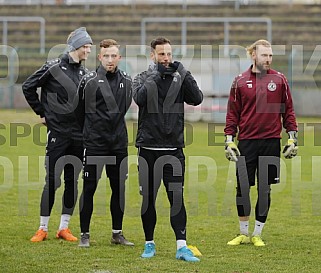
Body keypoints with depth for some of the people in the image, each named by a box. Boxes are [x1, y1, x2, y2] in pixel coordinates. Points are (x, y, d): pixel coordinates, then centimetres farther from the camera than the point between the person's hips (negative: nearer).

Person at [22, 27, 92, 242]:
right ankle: (43, 229, 5)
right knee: (52, 180, -3)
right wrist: (42, 113, 2)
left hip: (79, 135, 5)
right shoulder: (54, 67, -6)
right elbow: (28, 87, 0)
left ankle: (64, 227, 14)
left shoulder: (84, 73, 10)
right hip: (58, 133, -5)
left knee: (72, 181, 6)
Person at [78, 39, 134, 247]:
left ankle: (117, 233, 18)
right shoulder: (89, 81, -6)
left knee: (119, 188, 8)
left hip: (119, 142, 4)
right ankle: (85, 234, 6)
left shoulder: (126, 81, 7)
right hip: (94, 142, -4)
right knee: (89, 188, -2)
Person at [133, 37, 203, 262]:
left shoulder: (179, 80, 6)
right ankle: (150, 244, 19)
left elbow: (197, 99, -9)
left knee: (177, 198, -5)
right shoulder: (144, 79, 3)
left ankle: (182, 247, -8)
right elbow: (140, 97, -17)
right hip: (148, 149, 0)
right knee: (148, 199, 7)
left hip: (174, 149, 0)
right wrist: (156, 75, -19)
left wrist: (184, 74, -16)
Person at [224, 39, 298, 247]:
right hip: (246, 142, 0)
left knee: (264, 190, 4)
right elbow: (233, 113, 7)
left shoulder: (279, 80, 4)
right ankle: (244, 234, 15)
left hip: (270, 142, 0)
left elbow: (288, 110, 8)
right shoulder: (240, 81, 3)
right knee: (242, 188, 0)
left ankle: (258, 234, 15)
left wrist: (292, 137, 3)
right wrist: (229, 140, 1)